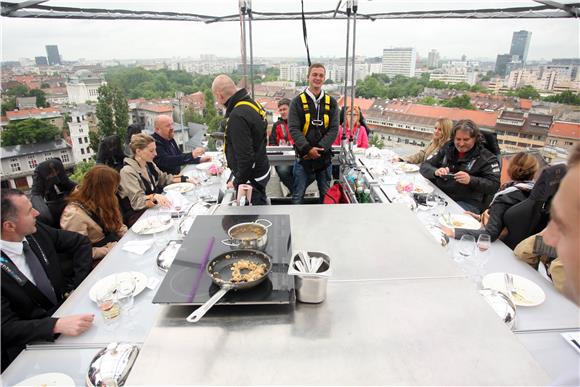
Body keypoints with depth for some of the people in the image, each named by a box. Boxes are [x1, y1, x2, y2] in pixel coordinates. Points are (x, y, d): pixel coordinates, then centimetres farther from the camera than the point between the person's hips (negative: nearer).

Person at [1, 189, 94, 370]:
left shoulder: (36, 231, -7)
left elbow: (81, 243, 5)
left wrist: (81, 286, -5)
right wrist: (57, 325, -37)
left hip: (66, 309, 5)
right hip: (33, 343, -5)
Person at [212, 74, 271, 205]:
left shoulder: (238, 116, -26)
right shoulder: (251, 104, 3)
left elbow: (245, 156, -27)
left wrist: (237, 182, -14)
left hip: (251, 178, -10)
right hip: (261, 169, 10)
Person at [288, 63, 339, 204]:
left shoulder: (331, 102, 6)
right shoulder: (298, 101, -1)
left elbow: (334, 129, -2)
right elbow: (293, 129, -9)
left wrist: (319, 148, -14)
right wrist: (308, 149, -19)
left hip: (325, 157, 3)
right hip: (303, 156, -2)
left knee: (326, 195, 14)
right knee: (298, 195, 4)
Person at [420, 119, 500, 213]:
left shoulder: (486, 157, 4)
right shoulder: (447, 149, 15)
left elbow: (494, 185, -4)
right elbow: (424, 166, 9)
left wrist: (471, 180, -20)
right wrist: (436, 172, -13)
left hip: (467, 203, -4)